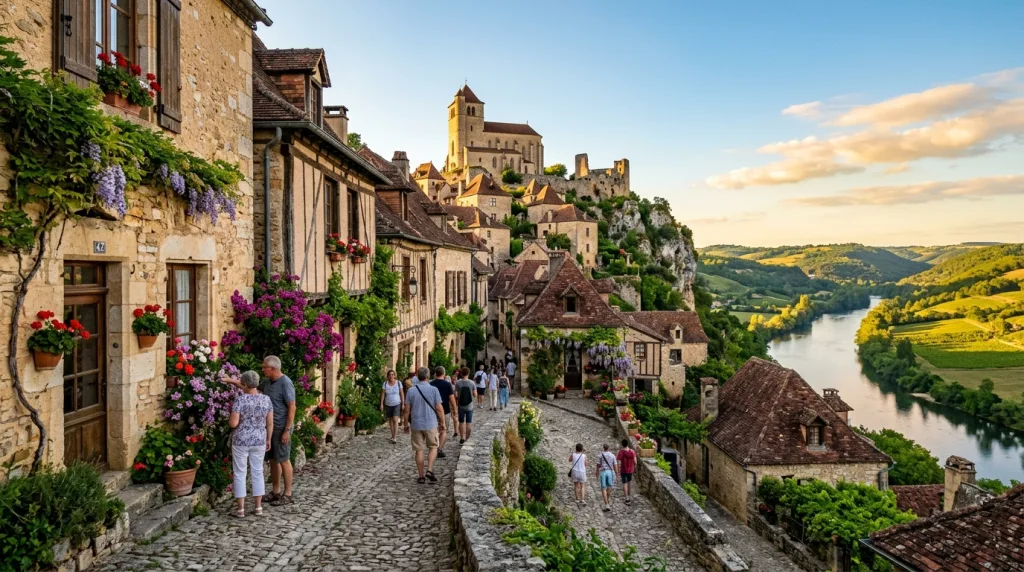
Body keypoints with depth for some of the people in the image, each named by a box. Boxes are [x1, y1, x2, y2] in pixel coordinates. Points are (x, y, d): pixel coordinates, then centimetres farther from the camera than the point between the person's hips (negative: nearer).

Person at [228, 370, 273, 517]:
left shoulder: (240, 400, -14)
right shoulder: (266, 399, -3)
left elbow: (233, 423, -16)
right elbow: (270, 423, 0)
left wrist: (230, 419, 6)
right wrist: (268, 440, 11)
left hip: (240, 441, -3)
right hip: (259, 441, 3)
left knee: (239, 474, 7)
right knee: (257, 473, 12)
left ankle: (241, 509, 10)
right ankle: (259, 507, 14)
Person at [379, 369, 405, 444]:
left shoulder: (398, 383, -4)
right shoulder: (385, 384, -2)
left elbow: (402, 394, 0)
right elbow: (382, 394, 1)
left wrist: (403, 404, -2)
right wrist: (381, 404, -4)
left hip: (397, 404, -2)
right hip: (388, 405, 2)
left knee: (395, 420, -13)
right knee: (390, 421, 10)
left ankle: (395, 438, -13)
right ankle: (393, 435, 23)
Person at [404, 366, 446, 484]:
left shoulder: (411, 391, -2)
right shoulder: (433, 390, -8)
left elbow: (407, 410, 0)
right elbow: (439, 409, -7)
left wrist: (406, 424, 12)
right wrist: (442, 423, 4)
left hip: (416, 424, 2)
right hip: (431, 424, -2)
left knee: (418, 450, 10)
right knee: (433, 447, 15)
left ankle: (421, 476, 15)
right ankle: (429, 470, -1)